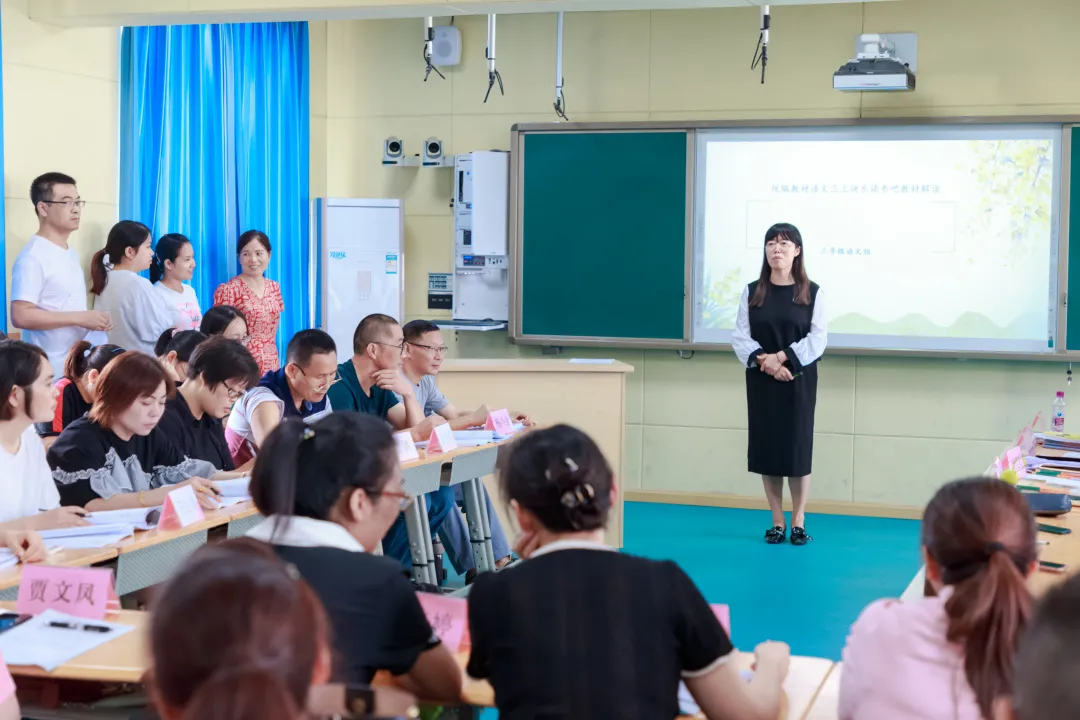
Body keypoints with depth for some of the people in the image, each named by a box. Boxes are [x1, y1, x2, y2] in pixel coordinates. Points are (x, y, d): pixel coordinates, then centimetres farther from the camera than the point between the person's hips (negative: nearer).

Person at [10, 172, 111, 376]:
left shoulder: (71, 253, 14)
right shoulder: (33, 257, -14)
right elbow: (20, 316, -22)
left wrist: (93, 320, 3)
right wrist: (80, 318, -20)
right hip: (50, 372, -8)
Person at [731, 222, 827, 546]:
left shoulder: (811, 292, 0)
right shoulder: (752, 292, 4)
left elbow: (818, 339, -7)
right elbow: (740, 337, -1)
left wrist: (783, 357, -18)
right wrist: (764, 361, -17)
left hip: (799, 381, -2)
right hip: (761, 381, 2)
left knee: (798, 446, -1)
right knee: (766, 447, 3)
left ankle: (798, 522, 10)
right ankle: (777, 522, 13)